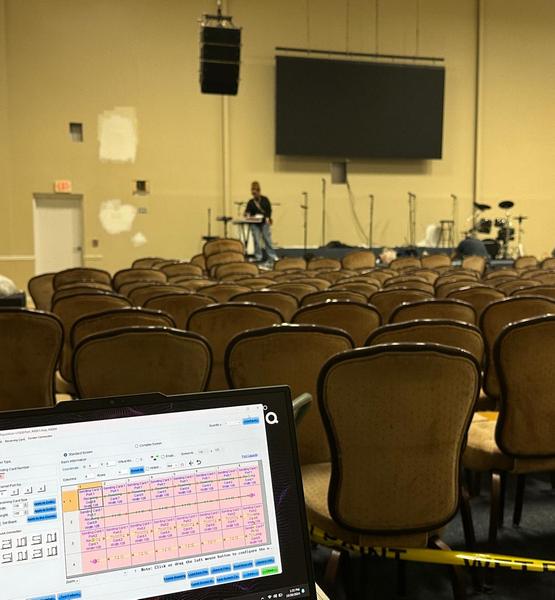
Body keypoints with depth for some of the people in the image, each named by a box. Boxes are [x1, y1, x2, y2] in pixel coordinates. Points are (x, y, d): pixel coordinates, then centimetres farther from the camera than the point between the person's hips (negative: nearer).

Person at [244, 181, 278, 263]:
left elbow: (269, 210, 1)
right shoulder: (250, 202, 8)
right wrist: (247, 214, -17)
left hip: (264, 222, -2)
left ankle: (272, 256, 4)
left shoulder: (265, 200, 3)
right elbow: (247, 211, 6)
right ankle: (258, 257, 6)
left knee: (267, 239, -2)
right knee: (256, 241, 0)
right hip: (254, 223, 2)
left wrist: (268, 218, -13)